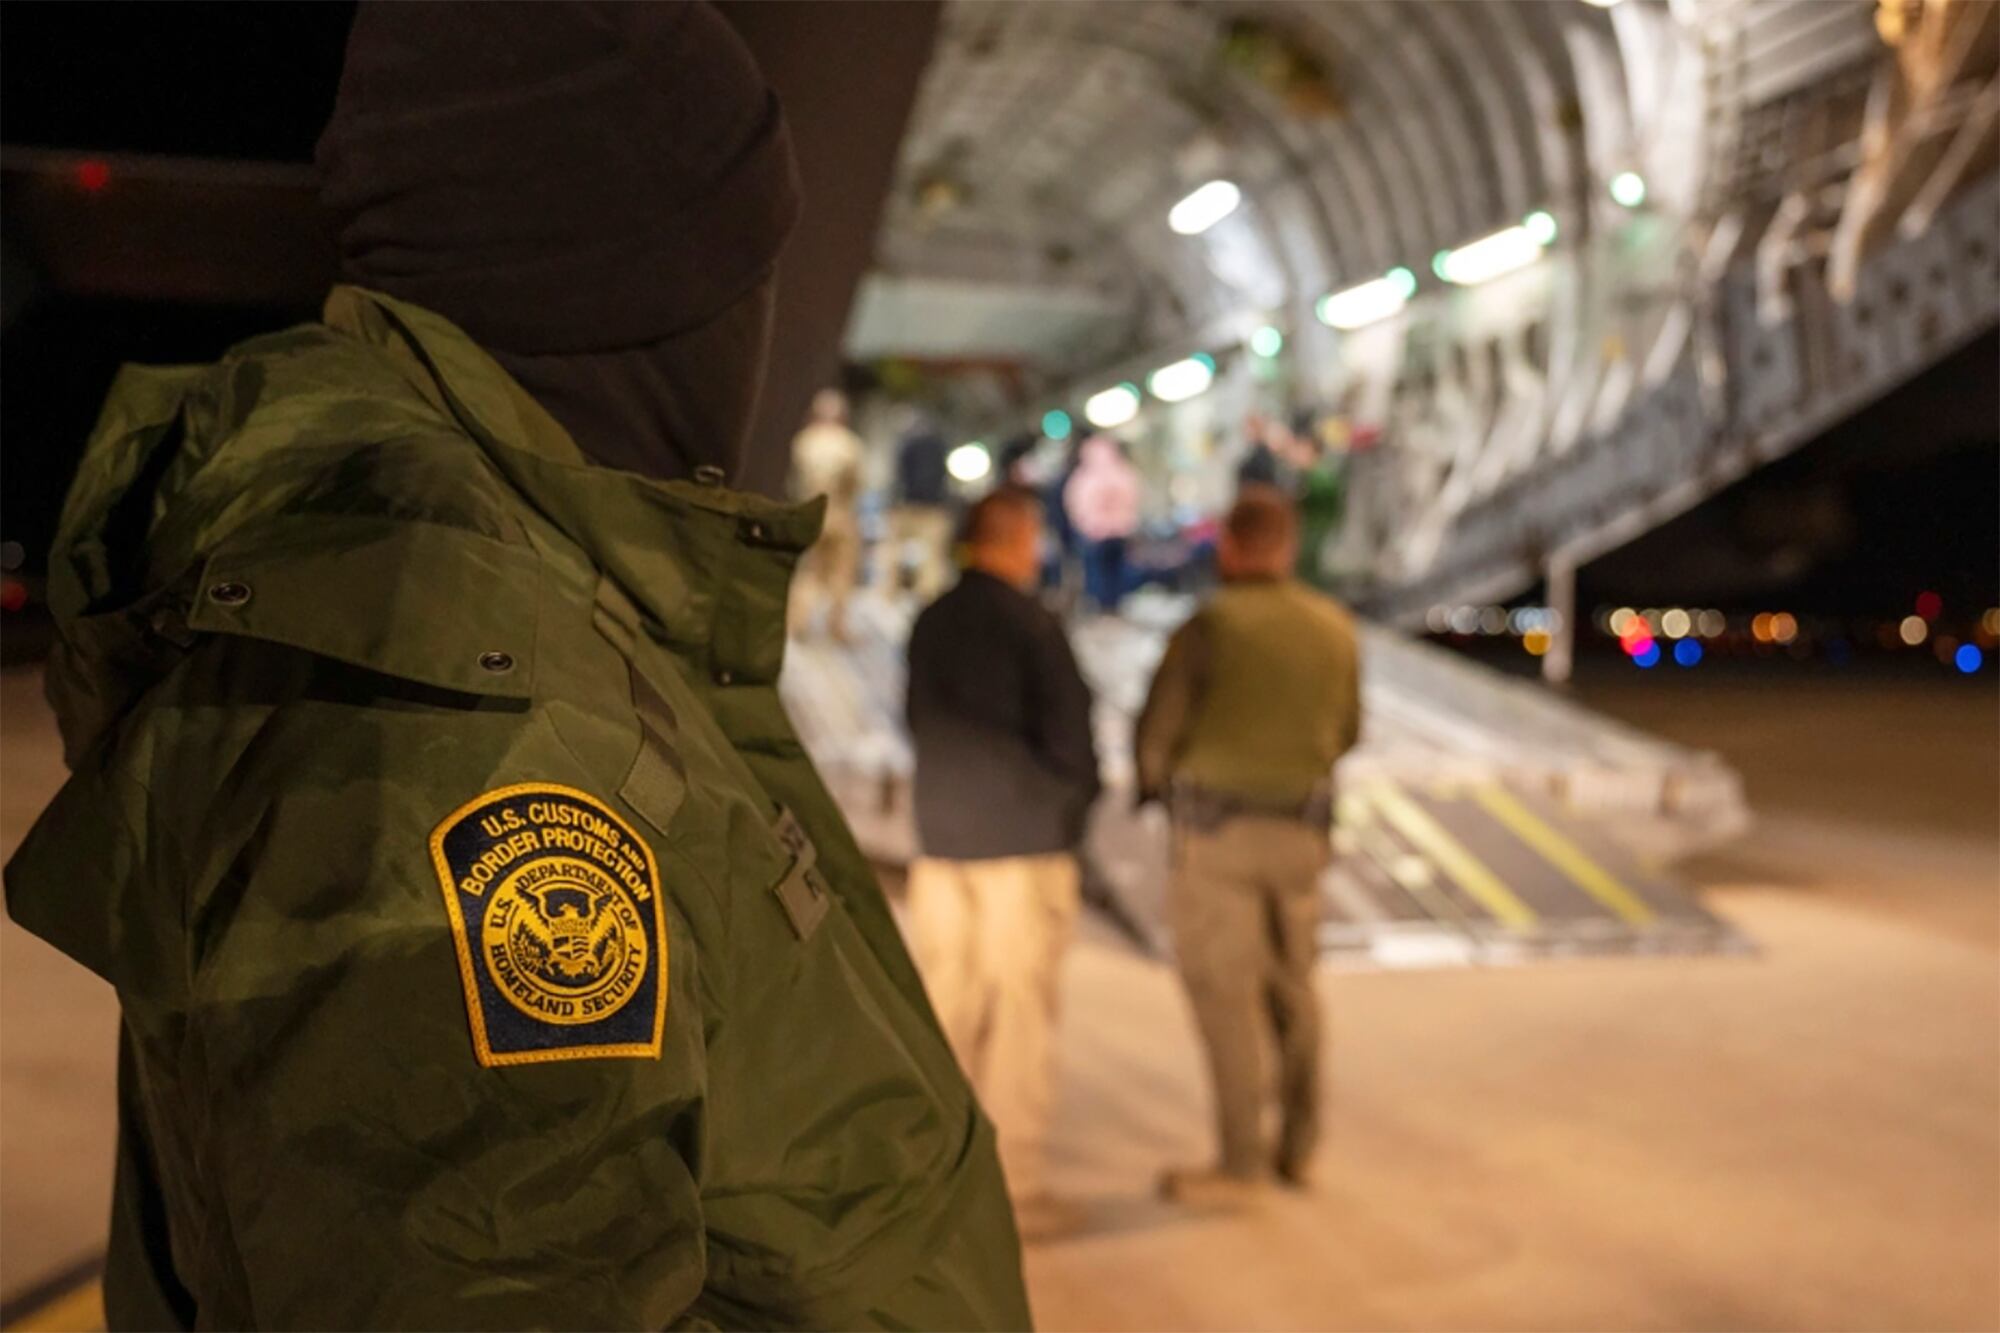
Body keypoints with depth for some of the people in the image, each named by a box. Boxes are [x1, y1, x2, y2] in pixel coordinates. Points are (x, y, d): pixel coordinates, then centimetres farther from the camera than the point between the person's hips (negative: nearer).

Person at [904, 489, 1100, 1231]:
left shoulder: (930, 623, 5)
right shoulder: (1032, 627, -12)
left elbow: (919, 723, 10)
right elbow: (1070, 737, -11)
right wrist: (1075, 794, 7)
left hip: (942, 836, 6)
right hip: (1027, 840, -5)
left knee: (943, 1006, 12)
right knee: (1021, 1015, 2)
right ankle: (1013, 1186, 8)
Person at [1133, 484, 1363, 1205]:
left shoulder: (1211, 625, -14)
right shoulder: (1335, 626, 2)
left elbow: (1157, 728, -12)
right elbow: (1346, 732, 10)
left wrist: (1152, 781, 9)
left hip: (1217, 827, -5)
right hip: (1301, 828, 5)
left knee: (1223, 992, 3)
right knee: (1292, 986, 17)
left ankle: (1240, 1159, 7)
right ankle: (1299, 1144, 26)